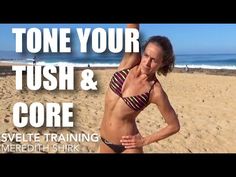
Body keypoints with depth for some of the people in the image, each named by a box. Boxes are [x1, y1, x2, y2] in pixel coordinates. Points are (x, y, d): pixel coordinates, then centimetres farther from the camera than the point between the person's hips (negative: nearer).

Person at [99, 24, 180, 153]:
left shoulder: (156, 92, -17)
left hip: (127, 145, -4)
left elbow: (174, 126, -6)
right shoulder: (131, 60, -10)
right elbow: (133, 27, -20)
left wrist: (145, 141, -6)